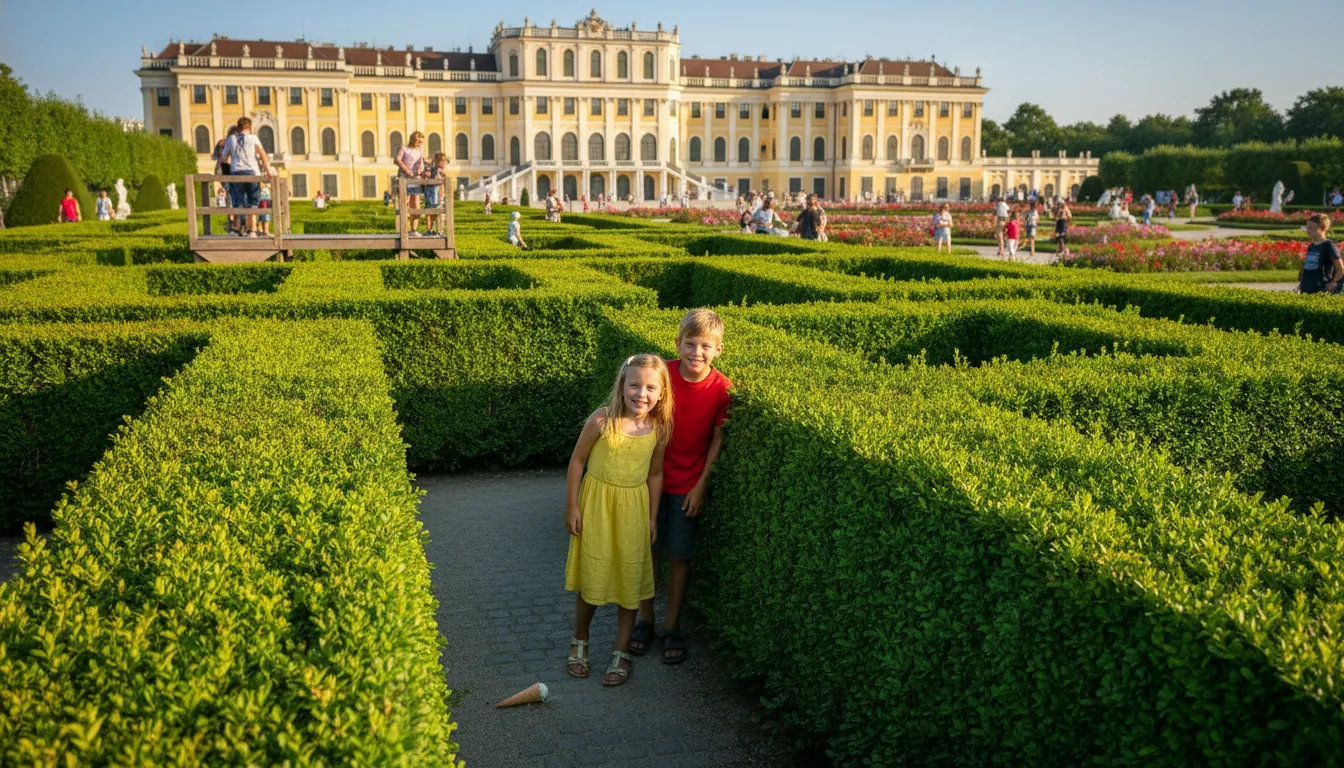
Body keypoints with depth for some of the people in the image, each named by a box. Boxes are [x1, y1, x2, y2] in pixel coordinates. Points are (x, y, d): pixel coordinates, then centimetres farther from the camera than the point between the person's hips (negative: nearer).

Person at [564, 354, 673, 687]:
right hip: (597, 503, -2)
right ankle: (579, 641, 30)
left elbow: (655, 474, 4)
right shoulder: (602, 420, -17)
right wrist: (572, 507, -5)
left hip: (634, 509, 2)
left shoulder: (658, 429, -8)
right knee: (592, 576, 6)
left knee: (630, 580, 7)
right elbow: (577, 461, -7)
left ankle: (622, 652, 23)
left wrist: (652, 517, 7)